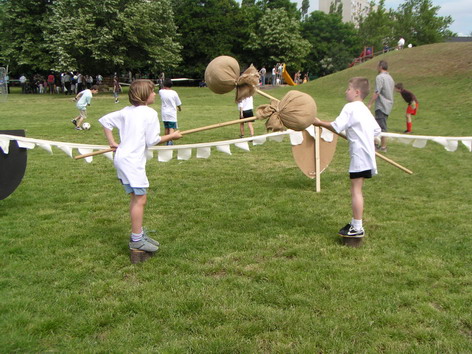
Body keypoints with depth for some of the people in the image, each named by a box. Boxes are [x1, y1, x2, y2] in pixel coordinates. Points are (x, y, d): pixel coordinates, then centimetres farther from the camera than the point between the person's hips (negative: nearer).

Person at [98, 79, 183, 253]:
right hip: (133, 161, -9)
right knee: (140, 199, -5)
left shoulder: (126, 111, 13)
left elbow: (104, 120, 17)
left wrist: (112, 142, 17)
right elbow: (152, 140, -11)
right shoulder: (150, 113, -9)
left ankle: (138, 234, 23)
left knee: (135, 198, 15)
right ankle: (136, 240, -1)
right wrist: (172, 136, 2)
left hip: (121, 158, 9)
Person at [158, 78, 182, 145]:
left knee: (166, 128, 14)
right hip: (172, 113, -4)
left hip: (164, 113, 4)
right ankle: (170, 141, -24)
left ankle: (168, 142, 23)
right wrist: (180, 108, 22)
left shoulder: (161, 92, -1)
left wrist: (165, 87, 14)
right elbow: (178, 104, 4)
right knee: (172, 128, -7)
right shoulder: (174, 93, -7)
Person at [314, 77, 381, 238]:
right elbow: (377, 130, 17)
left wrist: (320, 123, -5)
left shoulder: (350, 107, -9)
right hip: (368, 153, 9)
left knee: (356, 190, -6)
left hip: (359, 154, -9)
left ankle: (357, 229, -4)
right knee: (357, 190, 16)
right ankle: (355, 222, 25)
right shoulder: (365, 109, 18)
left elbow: (337, 127, -18)